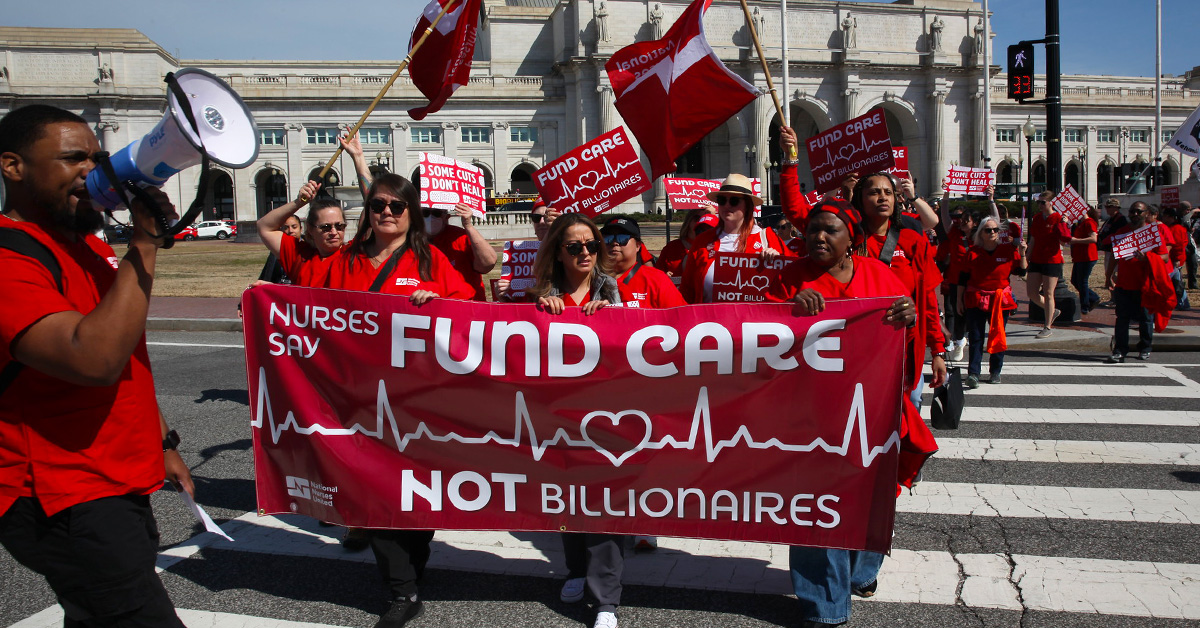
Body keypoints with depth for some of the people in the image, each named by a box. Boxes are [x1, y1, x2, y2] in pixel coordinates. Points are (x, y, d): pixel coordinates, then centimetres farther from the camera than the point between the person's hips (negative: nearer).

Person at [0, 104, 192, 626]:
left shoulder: (89, 246, 14)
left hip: (122, 490, 9)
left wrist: (163, 444, 21)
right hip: (66, 504, -9)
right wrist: (144, 244, -26)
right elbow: (94, 360, -33)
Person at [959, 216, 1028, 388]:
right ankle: (973, 373, -8)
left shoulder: (1008, 250, 2)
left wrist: (1022, 254, -10)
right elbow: (963, 277, 4)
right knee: (975, 337, -5)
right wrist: (960, 299, 3)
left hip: (1000, 300, 1)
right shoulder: (973, 253, 1)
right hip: (976, 300, -1)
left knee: (998, 335, 7)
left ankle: (995, 371, 19)